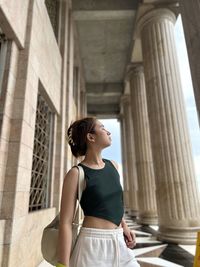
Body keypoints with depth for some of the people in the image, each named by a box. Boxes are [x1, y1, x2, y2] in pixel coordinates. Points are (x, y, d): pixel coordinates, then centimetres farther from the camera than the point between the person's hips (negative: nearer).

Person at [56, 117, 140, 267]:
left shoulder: (113, 166, 5)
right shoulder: (76, 173, -14)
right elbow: (65, 223, -14)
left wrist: (124, 225, 10)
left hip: (119, 243, 6)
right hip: (93, 245, -6)